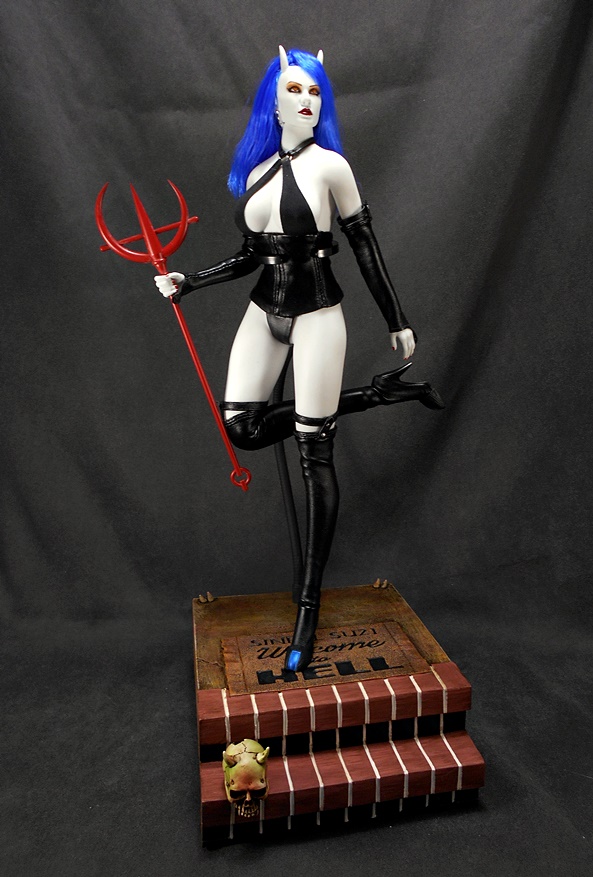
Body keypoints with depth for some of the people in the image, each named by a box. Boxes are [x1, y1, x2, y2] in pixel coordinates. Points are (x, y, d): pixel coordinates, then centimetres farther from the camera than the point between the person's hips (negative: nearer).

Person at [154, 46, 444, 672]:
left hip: (316, 314, -6)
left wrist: (397, 322, -2)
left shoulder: (329, 165, -4)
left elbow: (365, 247, -3)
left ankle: (310, 606, 5)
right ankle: (372, 394, 12)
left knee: (314, 455, -5)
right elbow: (252, 256, 14)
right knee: (242, 428, -4)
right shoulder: (251, 171, 10)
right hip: (265, 311, 6)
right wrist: (188, 283, 5)